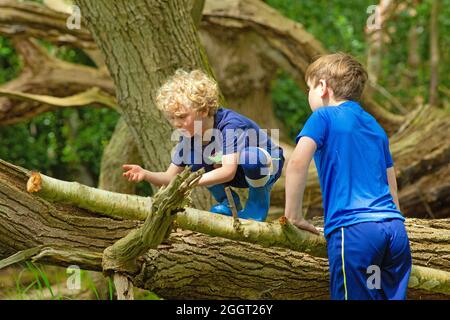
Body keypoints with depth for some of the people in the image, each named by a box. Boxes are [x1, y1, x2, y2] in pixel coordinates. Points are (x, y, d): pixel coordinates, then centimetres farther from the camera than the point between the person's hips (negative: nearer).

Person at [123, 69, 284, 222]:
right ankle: (229, 204, 0)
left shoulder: (230, 124, -32)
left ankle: (258, 203, -11)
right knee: (192, 158, -19)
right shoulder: (188, 137, -12)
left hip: (267, 166, -6)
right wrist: (145, 174, -31)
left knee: (248, 156, -39)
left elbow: (228, 172, -41)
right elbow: (170, 177, -10)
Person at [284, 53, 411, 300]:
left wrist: (293, 216, -3)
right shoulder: (375, 126, 25)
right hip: (395, 228, 6)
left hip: (353, 230, -6)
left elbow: (297, 163, -11)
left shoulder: (324, 117, 5)